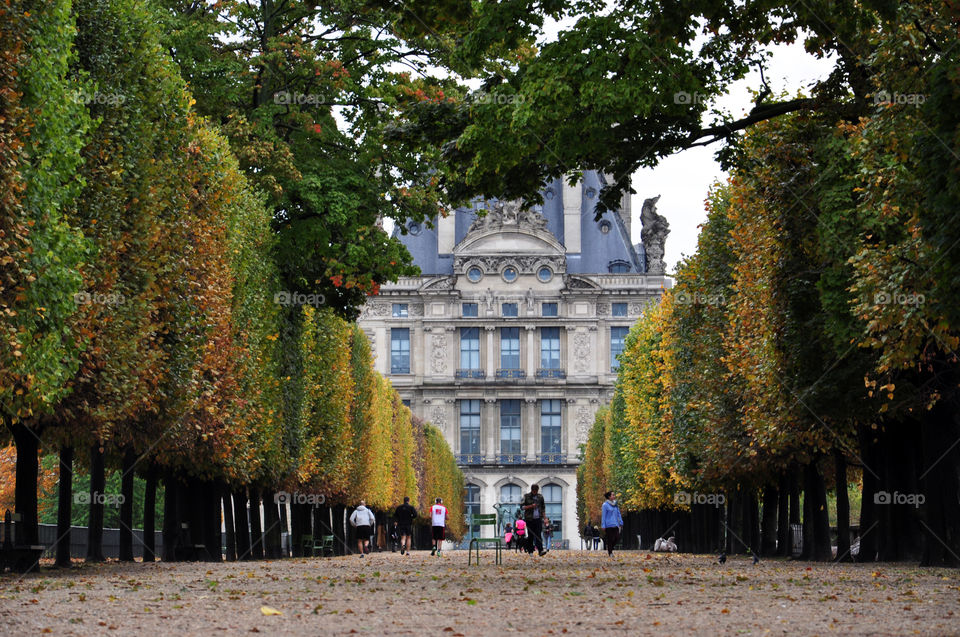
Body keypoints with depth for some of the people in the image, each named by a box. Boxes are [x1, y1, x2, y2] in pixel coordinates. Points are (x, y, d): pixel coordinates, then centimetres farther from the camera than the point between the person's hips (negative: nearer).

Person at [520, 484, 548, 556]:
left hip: (538, 518, 1)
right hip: (529, 519, -1)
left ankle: (540, 550, -19)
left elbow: (543, 507, 19)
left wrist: (543, 516, 11)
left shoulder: (540, 497, 10)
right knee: (530, 535, 3)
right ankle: (530, 551, 13)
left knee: (538, 535, -10)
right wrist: (530, 506, -16)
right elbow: (522, 506, -4)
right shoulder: (526, 497, 0)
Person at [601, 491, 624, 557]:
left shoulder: (615, 504, 12)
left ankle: (608, 546, 21)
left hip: (615, 524, 6)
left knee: (617, 538, -2)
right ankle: (610, 553, 6)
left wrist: (621, 523, 12)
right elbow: (603, 516, -8)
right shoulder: (605, 505, -7)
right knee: (610, 539, -4)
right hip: (609, 525, -6)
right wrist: (603, 526, -11)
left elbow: (618, 514, 16)